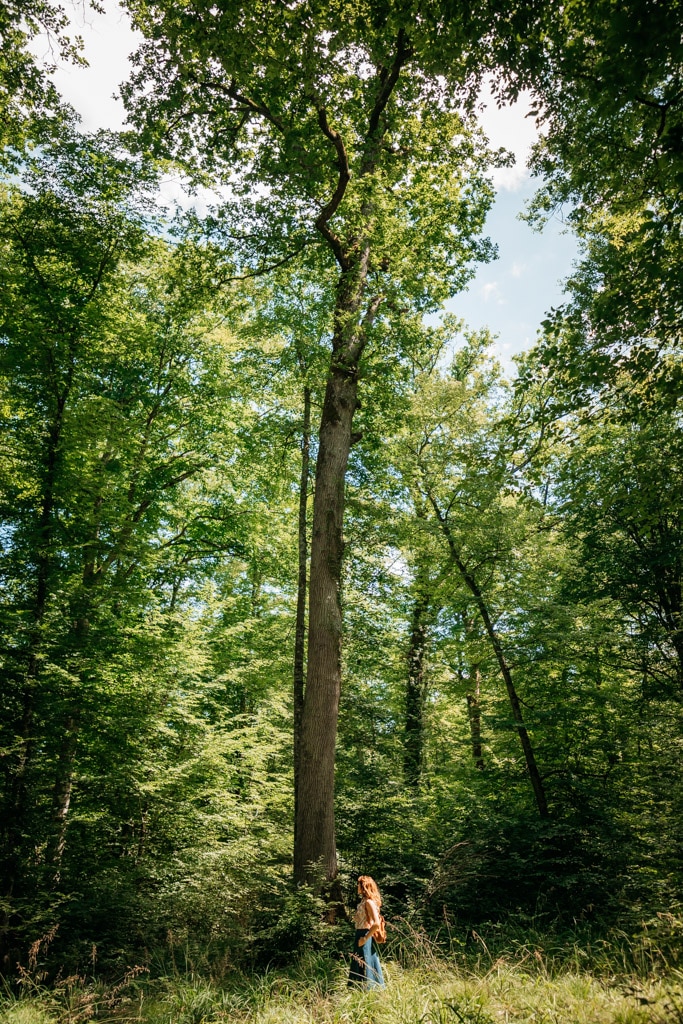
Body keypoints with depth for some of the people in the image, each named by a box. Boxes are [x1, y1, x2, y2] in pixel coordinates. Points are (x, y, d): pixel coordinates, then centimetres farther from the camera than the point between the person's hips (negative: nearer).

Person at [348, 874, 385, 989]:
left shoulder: (369, 902, -18)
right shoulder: (363, 901, 11)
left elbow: (377, 924, -26)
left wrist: (365, 938, -20)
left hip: (364, 936, -10)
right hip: (360, 935, 10)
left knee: (365, 966, -1)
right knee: (358, 966, 17)